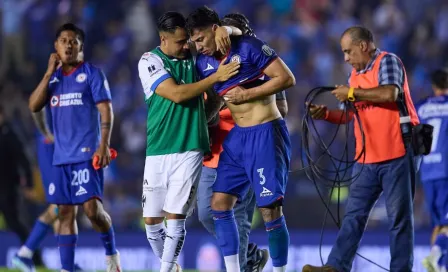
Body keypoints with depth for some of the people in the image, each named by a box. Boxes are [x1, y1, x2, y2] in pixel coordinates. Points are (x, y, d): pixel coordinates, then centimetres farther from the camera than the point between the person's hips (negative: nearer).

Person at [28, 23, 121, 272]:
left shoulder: (92, 74, -1)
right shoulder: (54, 77, 14)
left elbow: (106, 111, -7)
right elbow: (34, 106, 3)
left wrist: (104, 145, -17)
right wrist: (49, 73, -3)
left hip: (87, 153, -6)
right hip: (62, 156, 6)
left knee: (92, 208, -15)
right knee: (65, 212, 4)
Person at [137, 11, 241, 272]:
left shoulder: (193, 55, 7)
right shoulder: (150, 61, -4)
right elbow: (177, 94, -16)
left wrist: (226, 30, -1)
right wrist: (217, 77, -16)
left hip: (189, 150, 1)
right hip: (156, 151, -1)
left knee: (175, 218, -8)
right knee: (152, 221, 5)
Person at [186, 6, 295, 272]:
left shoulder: (248, 47, -13)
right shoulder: (203, 62, 7)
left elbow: (286, 78, -15)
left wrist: (247, 94, -16)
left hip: (266, 133, -8)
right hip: (237, 136, 8)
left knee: (270, 209, -9)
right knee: (220, 203, 4)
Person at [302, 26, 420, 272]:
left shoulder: (387, 61, -4)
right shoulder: (356, 74, 19)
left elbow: (390, 94, -22)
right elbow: (351, 114, 19)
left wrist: (352, 93, -13)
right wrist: (325, 114, 1)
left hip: (396, 153, -8)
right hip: (367, 158, 8)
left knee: (399, 217, -2)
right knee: (353, 215, 2)